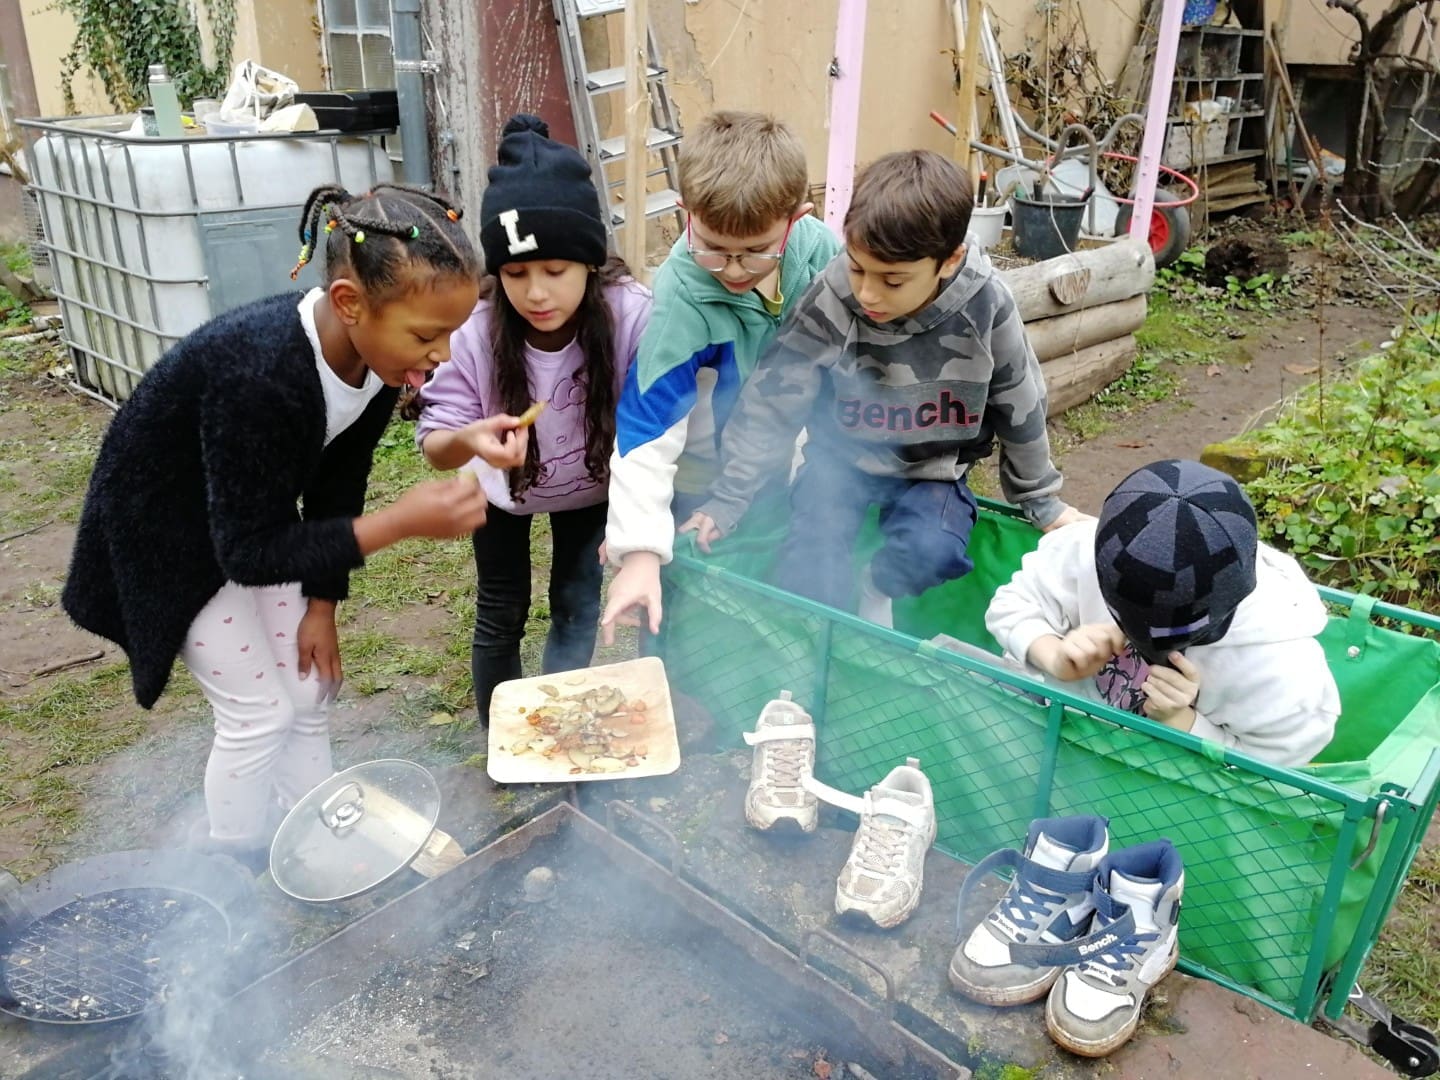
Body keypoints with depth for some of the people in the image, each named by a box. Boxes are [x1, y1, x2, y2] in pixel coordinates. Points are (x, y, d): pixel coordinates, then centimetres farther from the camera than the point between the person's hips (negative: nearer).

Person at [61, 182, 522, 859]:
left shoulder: (376, 354, -18)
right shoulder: (259, 374, -40)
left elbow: (336, 485, -5)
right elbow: (248, 551, -33)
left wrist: (320, 604, -3)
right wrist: (402, 522, -40)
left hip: (255, 516, 7)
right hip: (166, 533, -6)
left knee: (309, 692, 8)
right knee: (258, 713, -2)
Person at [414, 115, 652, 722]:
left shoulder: (630, 316, -35)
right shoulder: (475, 331, -33)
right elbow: (434, 446, -27)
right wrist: (469, 438, -50)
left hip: (592, 486, 0)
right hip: (502, 487, 0)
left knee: (578, 609, 3)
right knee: (501, 614, 12)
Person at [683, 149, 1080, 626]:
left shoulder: (986, 307, -20)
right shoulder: (829, 301, -22)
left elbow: (1020, 411, -3)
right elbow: (770, 406, -13)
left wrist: (1041, 500, 9)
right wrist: (725, 501, -12)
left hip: (932, 470, 1)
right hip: (842, 459, 0)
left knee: (930, 553, -26)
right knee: (808, 567, -22)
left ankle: (879, 588, 5)